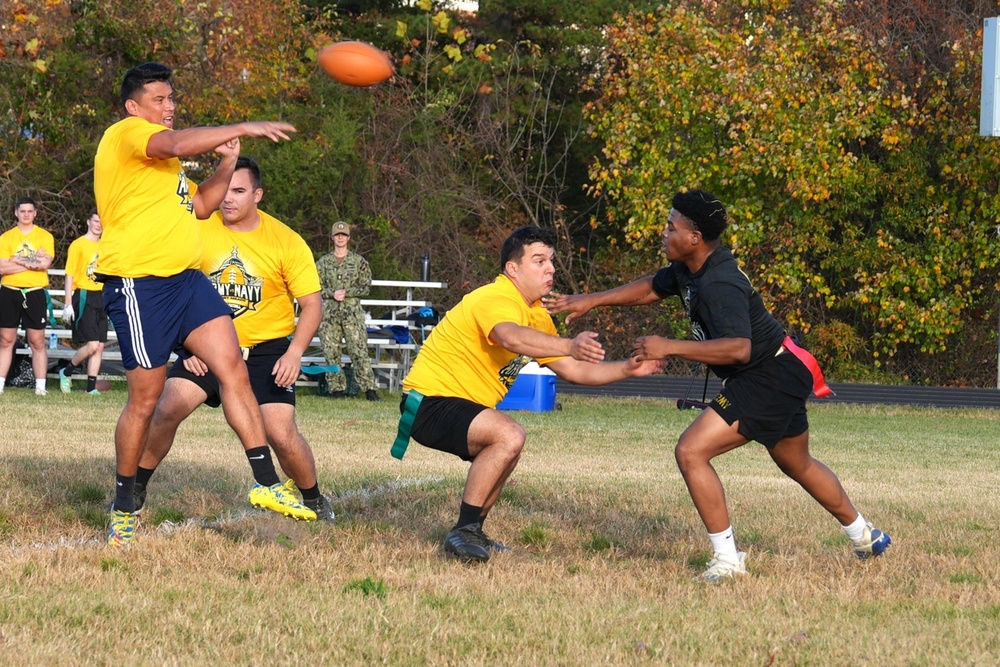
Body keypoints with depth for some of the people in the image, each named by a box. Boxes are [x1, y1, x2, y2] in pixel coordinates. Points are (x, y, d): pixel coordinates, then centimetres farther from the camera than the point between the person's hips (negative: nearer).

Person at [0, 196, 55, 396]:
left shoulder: (45, 237, 4)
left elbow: (45, 263, -12)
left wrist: (17, 261, -10)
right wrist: (32, 262, -11)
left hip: (35, 293, -1)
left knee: (37, 342, 0)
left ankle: (40, 386, 2)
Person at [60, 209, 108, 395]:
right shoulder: (78, 245, -4)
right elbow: (70, 275, -7)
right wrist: (68, 304, -12)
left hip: (101, 298, 6)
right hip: (84, 297, -6)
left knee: (100, 346, 3)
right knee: (92, 345, -14)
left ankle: (91, 387, 8)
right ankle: (66, 373, 7)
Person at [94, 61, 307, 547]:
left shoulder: (161, 161, 25)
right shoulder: (127, 134, -6)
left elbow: (199, 205, 31)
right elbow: (177, 144, -26)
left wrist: (226, 164, 16)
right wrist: (242, 129, -25)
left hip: (186, 279, 9)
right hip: (139, 283, -9)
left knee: (233, 369, -5)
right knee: (145, 398, -3)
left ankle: (266, 484, -7)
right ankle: (123, 510, 11)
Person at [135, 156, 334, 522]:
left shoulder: (286, 241, -11)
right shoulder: (200, 229, -6)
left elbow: (312, 303, -7)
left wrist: (294, 352, -20)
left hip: (267, 349, -2)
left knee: (281, 434, -14)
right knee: (168, 407, -17)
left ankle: (314, 501, 12)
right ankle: (136, 490, 2)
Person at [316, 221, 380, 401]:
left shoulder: (359, 261, 7)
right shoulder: (323, 262, 10)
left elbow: (366, 287, 4)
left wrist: (347, 292, -10)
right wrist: (332, 293, -10)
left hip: (353, 312, -2)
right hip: (329, 312, 2)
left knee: (359, 350, -10)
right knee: (331, 352, -1)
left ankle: (369, 388, -11)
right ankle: (337, 388, 7)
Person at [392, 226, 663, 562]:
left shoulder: (537, 316, 12)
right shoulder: (496, 299, -20)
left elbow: (573, 370, 15)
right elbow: (511, 336, -44)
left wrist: (627, 369, 2)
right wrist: (570, 345, -57)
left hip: (456, 403, 11)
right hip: (430, 400, -11)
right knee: (508, 436, -29)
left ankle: (472, 532, 34)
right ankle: (464, 532, -22)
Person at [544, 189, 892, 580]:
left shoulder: (719, 287, -27)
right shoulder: (689, 269, 4)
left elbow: (738, 348, -37)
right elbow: (652, 288, 22)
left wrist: (669, 348, -35)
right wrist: (590, 301, 15)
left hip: (769, 380, -11)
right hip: (782, 374, 11)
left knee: (691, 452, -16)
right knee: (798, 464, 29)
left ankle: (727, 559, -11)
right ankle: (864, 536, 47)